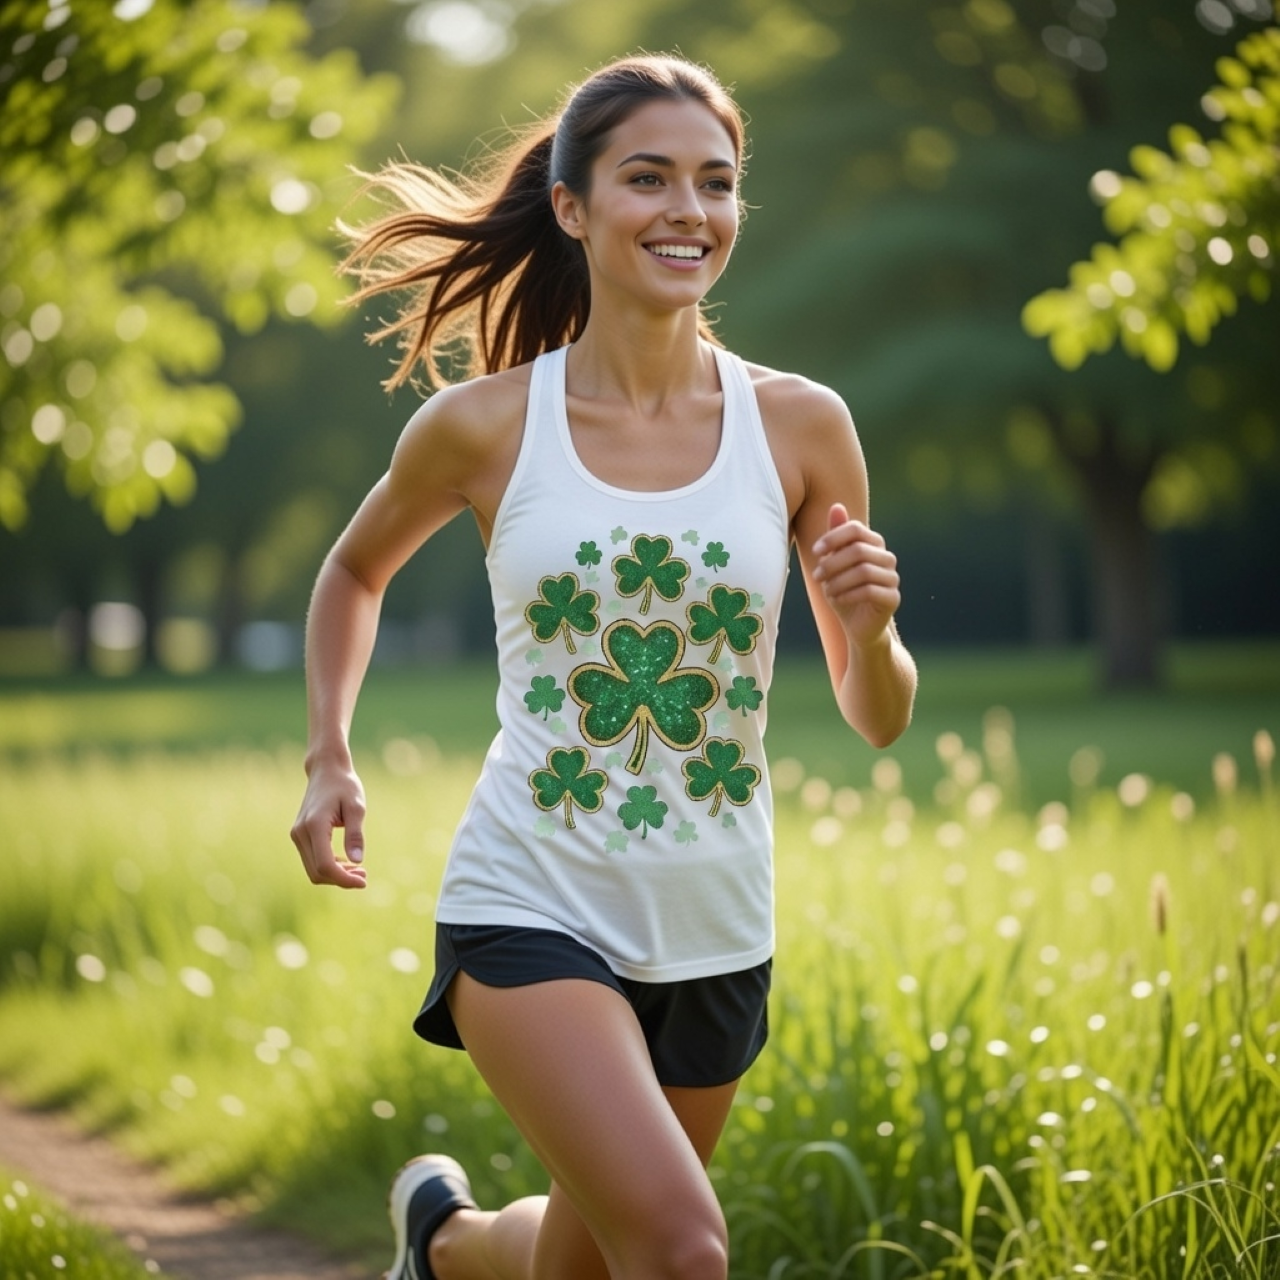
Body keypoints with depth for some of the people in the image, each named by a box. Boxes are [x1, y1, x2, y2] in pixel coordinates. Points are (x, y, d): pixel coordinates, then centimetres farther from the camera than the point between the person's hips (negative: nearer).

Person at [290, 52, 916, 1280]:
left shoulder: (800, 427, -4)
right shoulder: (484, 424, -6)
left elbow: (878, 719, 4)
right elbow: (355, 569, 15)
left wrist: (871, 626, -18)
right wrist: (328, 757, 2)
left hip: (714, 934, 3)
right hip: (530, 911, -3)